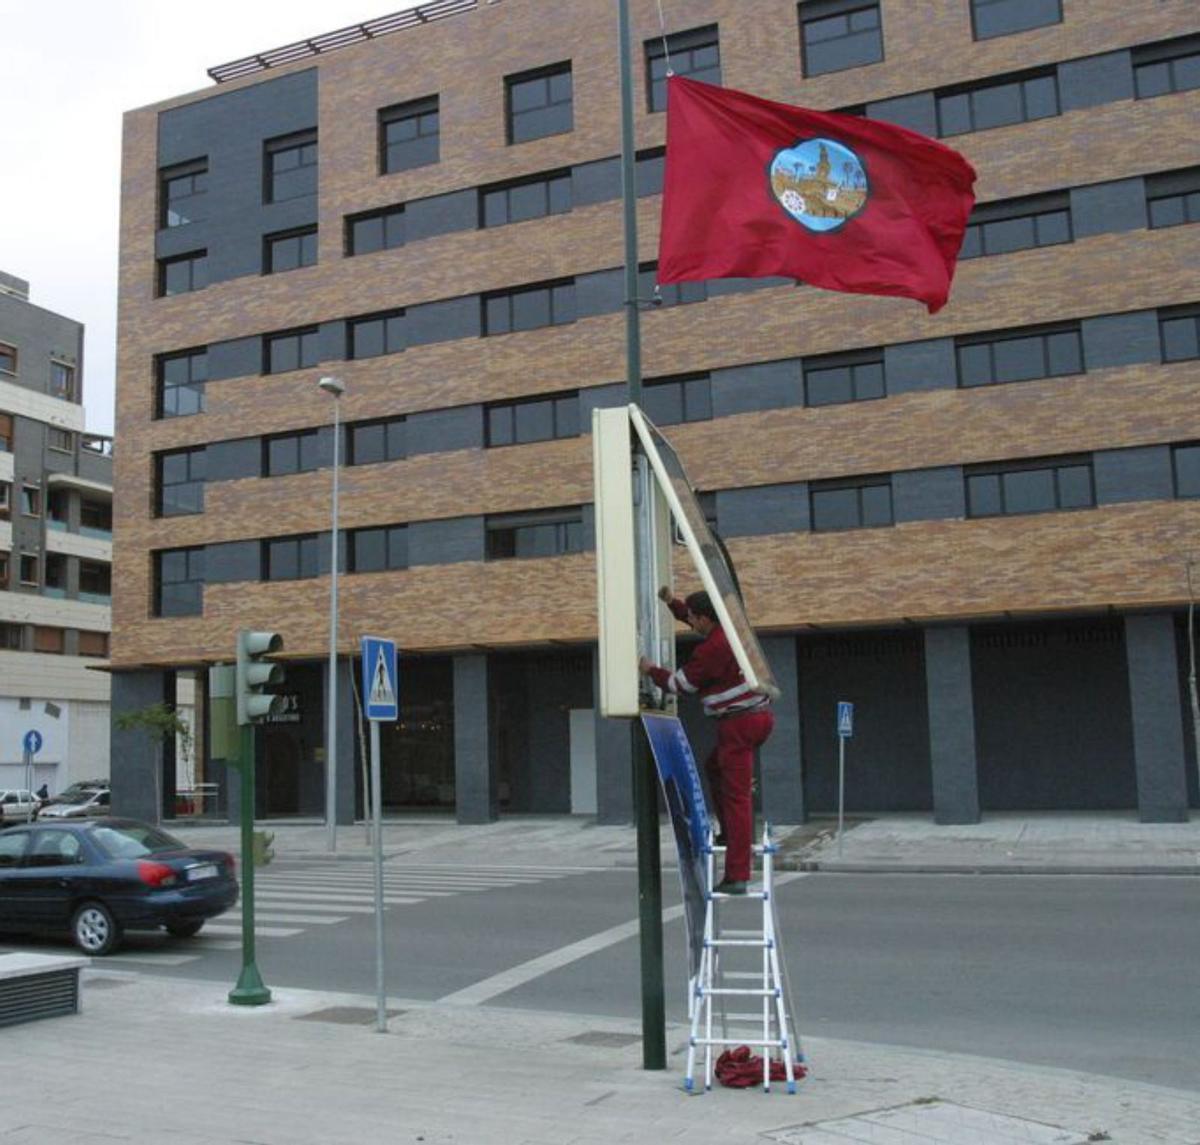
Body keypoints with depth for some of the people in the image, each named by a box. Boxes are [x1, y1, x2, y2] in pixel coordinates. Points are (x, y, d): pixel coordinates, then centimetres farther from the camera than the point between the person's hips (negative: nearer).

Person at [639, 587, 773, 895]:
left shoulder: (712, 649, -18)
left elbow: (681, 684, -6)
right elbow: (698, 621, 31)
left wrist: (651, 671, 9)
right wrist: (672, 603, 25)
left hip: (739, 724, -10)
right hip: (759, 715, 10)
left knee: (736, 797, -9)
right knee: (714, 767, 28)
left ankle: (737, 876, -9)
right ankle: (731, 834, 30)